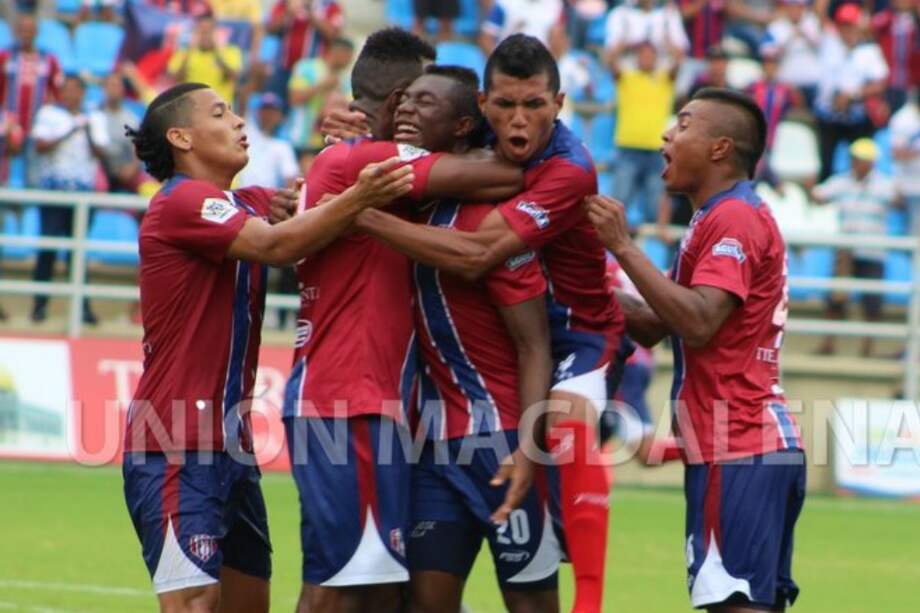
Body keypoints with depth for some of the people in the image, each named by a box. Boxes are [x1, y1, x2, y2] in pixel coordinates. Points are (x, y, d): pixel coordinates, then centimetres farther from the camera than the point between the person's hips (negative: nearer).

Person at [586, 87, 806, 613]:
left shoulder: (733, 220, -10)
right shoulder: (727, 218, 22)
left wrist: (624, 246, -19)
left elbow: (697, 322, -23)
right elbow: (653, 327, 21)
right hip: (763, 445, 11)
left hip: (738, 452, -11)